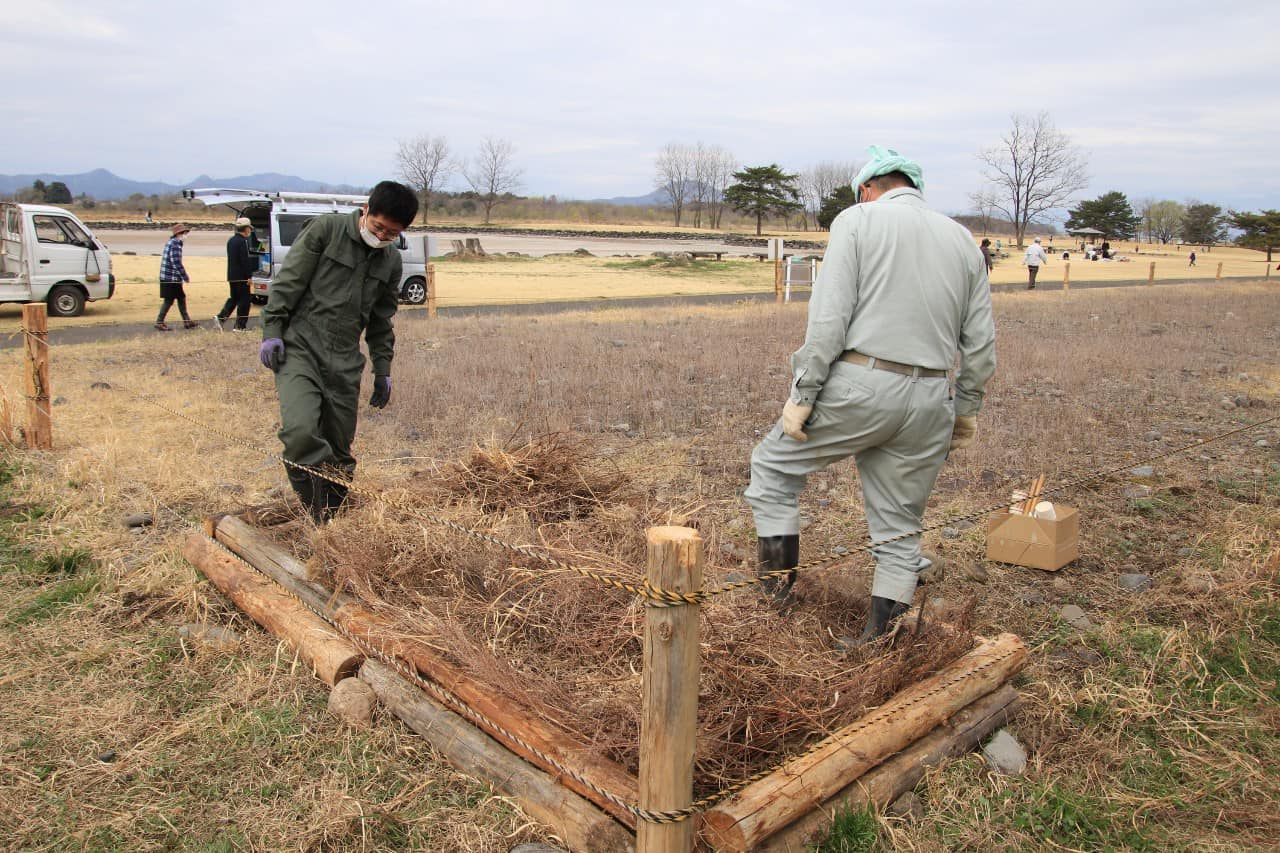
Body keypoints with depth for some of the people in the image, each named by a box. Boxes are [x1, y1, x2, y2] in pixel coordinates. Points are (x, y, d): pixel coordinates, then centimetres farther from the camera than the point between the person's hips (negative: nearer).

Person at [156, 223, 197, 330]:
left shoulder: (171, 242, 14)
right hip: (171, 278, -10)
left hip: (166, 277, 10)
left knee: (181, 298, 15)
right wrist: (186, 277, -15)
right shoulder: (175, 245, -17)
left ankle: (186, 321, 21)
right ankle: (159, 322, 5)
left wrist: (184, 275, 20)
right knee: (169, 301, -2)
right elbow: (177, 263, -22)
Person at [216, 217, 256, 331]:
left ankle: (220, 318, 6)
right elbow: (245, 260, -20)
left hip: (231, 276, 9)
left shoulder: (231, 240, 14)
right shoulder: (243, 241, -16)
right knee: (244, 300, 0)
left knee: (234, 298, 18)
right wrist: (249, 276, -17)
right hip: (241, 277, -9)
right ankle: (241, 326, 1)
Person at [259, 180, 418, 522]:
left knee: (340, 450, 6)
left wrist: (382, 369, 19)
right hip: (299, 347, -5)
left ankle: (332, 521, 19)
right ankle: (318, 515, -15)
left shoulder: (391, 261, 13)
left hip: (345, 361, 5)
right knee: (300, 431, -25)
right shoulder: (325, 230, -3)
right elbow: (288, 281, -3)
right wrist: (272, 330, -9)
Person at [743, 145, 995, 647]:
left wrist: (803, 394, -9)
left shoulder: (858, 219, 1)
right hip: (930, 399, 5)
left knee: (773, 465, 15)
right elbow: (980, 342, 13)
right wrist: (966, 411, 21)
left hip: (861, 385, -5)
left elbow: (829, 317, -11)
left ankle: (777, 587, 16)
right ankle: (882, 639, 22)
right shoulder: (962, 239, 16)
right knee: (900, 526, 14)